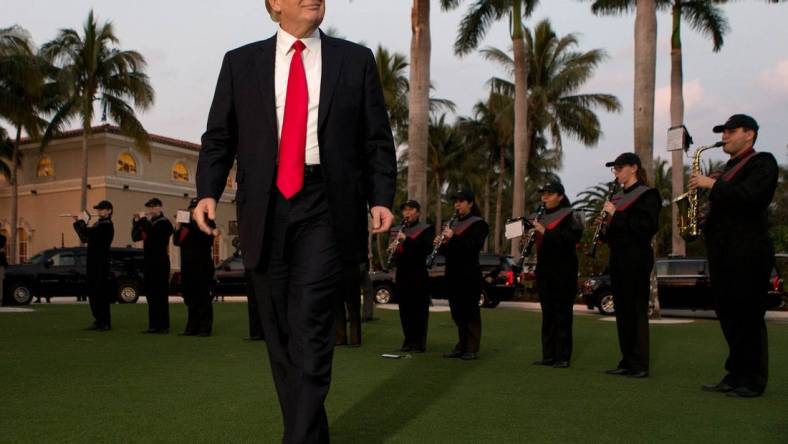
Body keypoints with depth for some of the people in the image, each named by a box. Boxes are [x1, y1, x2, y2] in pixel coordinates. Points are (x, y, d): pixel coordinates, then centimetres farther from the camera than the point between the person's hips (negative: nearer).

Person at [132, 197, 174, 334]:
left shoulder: (164, 223, -8)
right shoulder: (148, 223, 16)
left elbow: (153, 235, -24)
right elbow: (135, 237, 12)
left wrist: (144, 220, -18)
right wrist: (136, 222, 0)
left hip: (160, 263, -8)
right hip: (149, 262, 8)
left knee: (161, 294, -7)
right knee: (151, 294, 8)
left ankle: (164, 326, -5)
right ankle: (154, 325, 13)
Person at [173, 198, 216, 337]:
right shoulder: (186, 224, 17)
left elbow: (204, 238, -17)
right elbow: (176, 241, 13)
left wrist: (189, 225, -19)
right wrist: (178, 228, -4)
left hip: (203, 266, -6)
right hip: (187, 266, 6)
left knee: (203, 298, -6)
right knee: (190, 298, 9)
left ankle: (205, 328, -3)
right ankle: (192, 327, 16)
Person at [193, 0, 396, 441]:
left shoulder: (356, 60, 9)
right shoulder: (240, 62, 11)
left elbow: (378, 140, 7)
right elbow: (219, 137, 10)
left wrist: (381, 199, -4)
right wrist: (208, 191, -5)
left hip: (324, 208, -2)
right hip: (265, 207, 3)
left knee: (311, 329, -10)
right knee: (280, 332, 9)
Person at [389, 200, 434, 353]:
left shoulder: (427, 229, 0)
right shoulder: (400, 230, 17)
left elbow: (427, 248, -16)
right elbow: (396, 253, 19)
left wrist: (406, 240, -24)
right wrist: (393, 248, -5)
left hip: (419, 275, -5)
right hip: (402, 274, 6)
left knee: (420, 309, -2)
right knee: (405, 309, 7)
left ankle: (420, 342, 2)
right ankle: (408, 340, 15)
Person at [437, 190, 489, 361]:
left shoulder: (478, 224, -4)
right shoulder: (455, 224, 19)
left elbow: (475, 246, -19)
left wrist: (453, 238, -25)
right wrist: (440, 244, -2)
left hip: (469, 275, -8)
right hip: (453, 274, 8)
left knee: (470, 312, -3)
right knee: (457, 312, 10)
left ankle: (472, 349, 1)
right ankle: (461, 346, 18)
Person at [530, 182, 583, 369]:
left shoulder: (570, 216, -6)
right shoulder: (542, 217, 17)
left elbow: (572, 237, -22)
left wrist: (545, 232, -24)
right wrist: (531, 234, 2)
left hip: (563, 273, -7)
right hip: (544, 272, 7)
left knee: (562, 314, -4)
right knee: (547, 315, 9)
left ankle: (563, 357, 0)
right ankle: (548, 355, 15)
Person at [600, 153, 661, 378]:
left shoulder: (647, 194, -6)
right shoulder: (617, 197, 17)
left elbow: (648, 226, -18)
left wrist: (617, 215, -19)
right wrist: (604, 228, 1)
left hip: (636, 259, -8)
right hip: (618, 257, 8)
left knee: (636, 310, -6)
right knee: (621, 310, 8)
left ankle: (640, 365, -2)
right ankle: (627, 362, 14)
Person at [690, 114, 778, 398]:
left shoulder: (763, 162, -3)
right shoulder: (729, 168, 22)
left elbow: (749, 196, -21)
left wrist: (712, 185, -15)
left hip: (747, 252, -8)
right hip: (723, 252, 8)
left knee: (748, 317, -4)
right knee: (729, 316, 9)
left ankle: (753, 382, 3)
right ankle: (735, 376, 17)